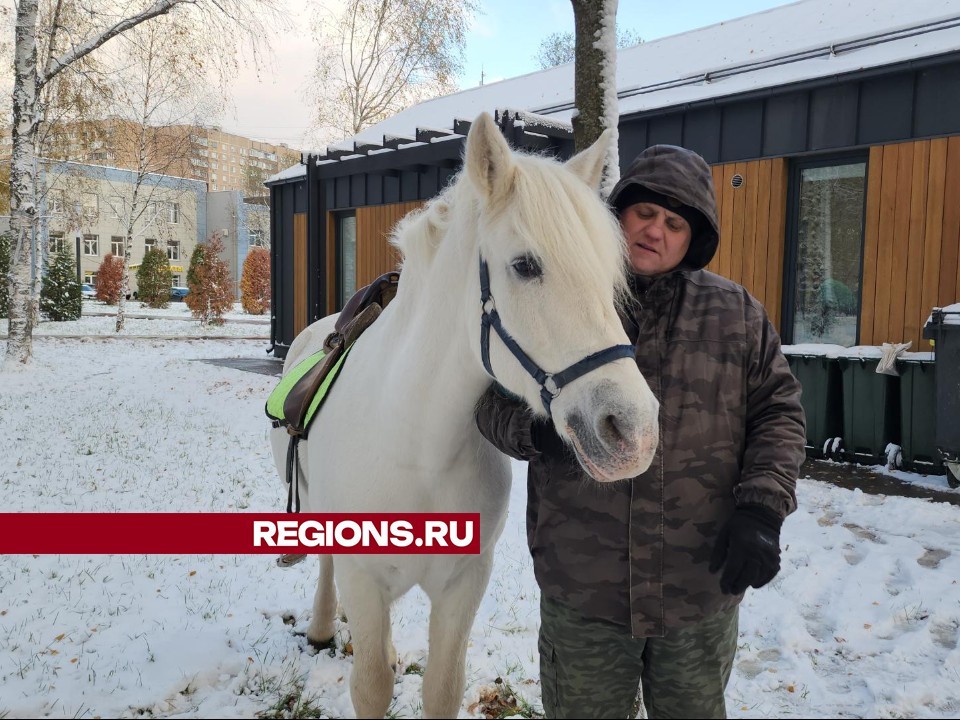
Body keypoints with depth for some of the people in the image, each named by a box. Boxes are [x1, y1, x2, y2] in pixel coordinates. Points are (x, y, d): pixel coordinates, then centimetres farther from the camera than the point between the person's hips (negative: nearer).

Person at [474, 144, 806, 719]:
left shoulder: (738, 314, 2)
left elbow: (778, 412, 2)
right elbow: (494, 400, 1)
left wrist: (762, 508, -12)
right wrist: (535, 429, -22)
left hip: (702, 587, 1)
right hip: (581, 590, -1)